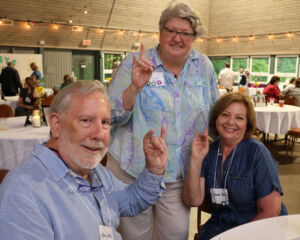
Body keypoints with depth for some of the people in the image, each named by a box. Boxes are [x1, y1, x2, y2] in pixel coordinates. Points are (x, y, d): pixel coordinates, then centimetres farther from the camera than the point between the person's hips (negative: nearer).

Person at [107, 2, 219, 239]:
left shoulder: (203, 66, 3)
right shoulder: (134, 63, -6)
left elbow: (215, 114, 15)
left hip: (179, 175, 3)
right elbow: (113, 117, -11)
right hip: (132, 171, -2)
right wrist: (135, 87, -27)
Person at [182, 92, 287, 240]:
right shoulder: (208, 151, -2)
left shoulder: (257, 152, -13)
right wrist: (196, 159, -20)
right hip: (218, 226, 2)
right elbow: (193, 201, -11)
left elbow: (270, 211, -13)